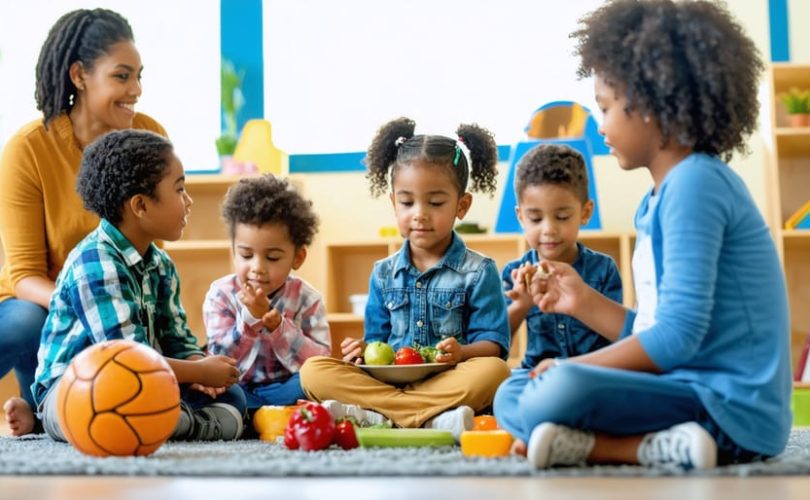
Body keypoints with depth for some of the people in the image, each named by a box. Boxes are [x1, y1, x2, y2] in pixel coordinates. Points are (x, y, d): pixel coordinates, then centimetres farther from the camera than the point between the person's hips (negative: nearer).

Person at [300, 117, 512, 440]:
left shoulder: (478, 272, 6)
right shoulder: (383, 274, 17)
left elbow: (493, 344, 0)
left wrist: (462, 352, -22)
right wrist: (366, 351, -5)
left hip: (449, 381, -3)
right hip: (387, 380, 3)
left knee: (494, 371, -35)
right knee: (313, 371, -19)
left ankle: (373, 415, -38)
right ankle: (431, 419, -34)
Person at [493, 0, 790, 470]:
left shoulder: (695, 183, -14)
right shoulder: (658, 200, 15)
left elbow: (678, 335, -20)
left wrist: (572, 368, -11)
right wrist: (586, 303, 13)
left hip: (730, 408, -11)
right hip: (689, 392, 11)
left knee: (559, 392, -34)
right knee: (512, 396, 11)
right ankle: (670, 445, -7)